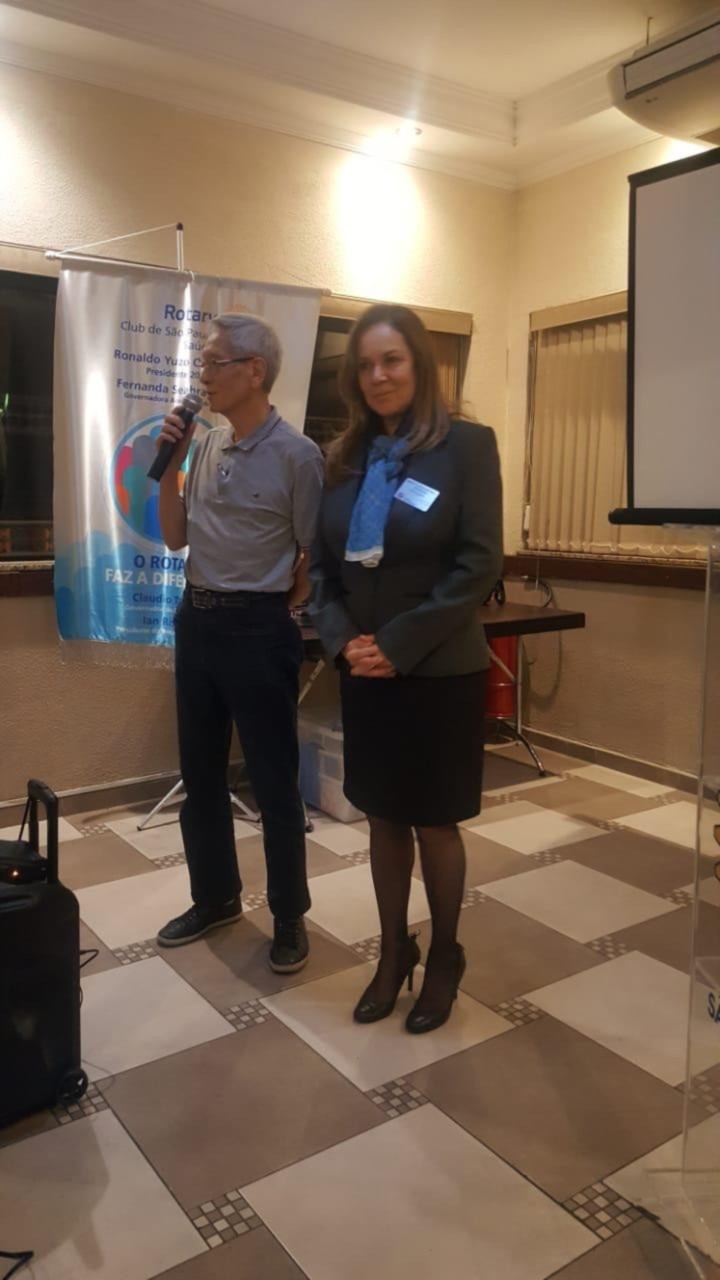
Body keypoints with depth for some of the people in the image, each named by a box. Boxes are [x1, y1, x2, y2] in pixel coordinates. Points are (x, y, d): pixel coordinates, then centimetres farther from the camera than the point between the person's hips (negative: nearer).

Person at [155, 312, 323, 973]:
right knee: (200, 773, 16)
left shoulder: (296, 454, -12)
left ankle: (289, 915, 23)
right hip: (196, 621, 7)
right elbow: (176, 536, 11)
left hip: (257, 629, -7)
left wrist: (272, 611, -1)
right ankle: (215, 897, 35)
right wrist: (169, 463, 0)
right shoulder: (207, 447, 7)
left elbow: (315, 557, -7)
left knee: (274, 781, 4)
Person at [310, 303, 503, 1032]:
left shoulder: (466, 445, -7)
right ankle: (394, 952, 33)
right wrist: (342, 640, -8)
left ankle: (445, 958, 31)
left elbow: (478, 564, -13)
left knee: (434, 824, 9)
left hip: (438, 672, -4)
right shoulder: (346, 458, 7)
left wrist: (397, 646, -16)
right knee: (383, 820, 14)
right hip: (364, 673, 4)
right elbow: (320, 564, 8)